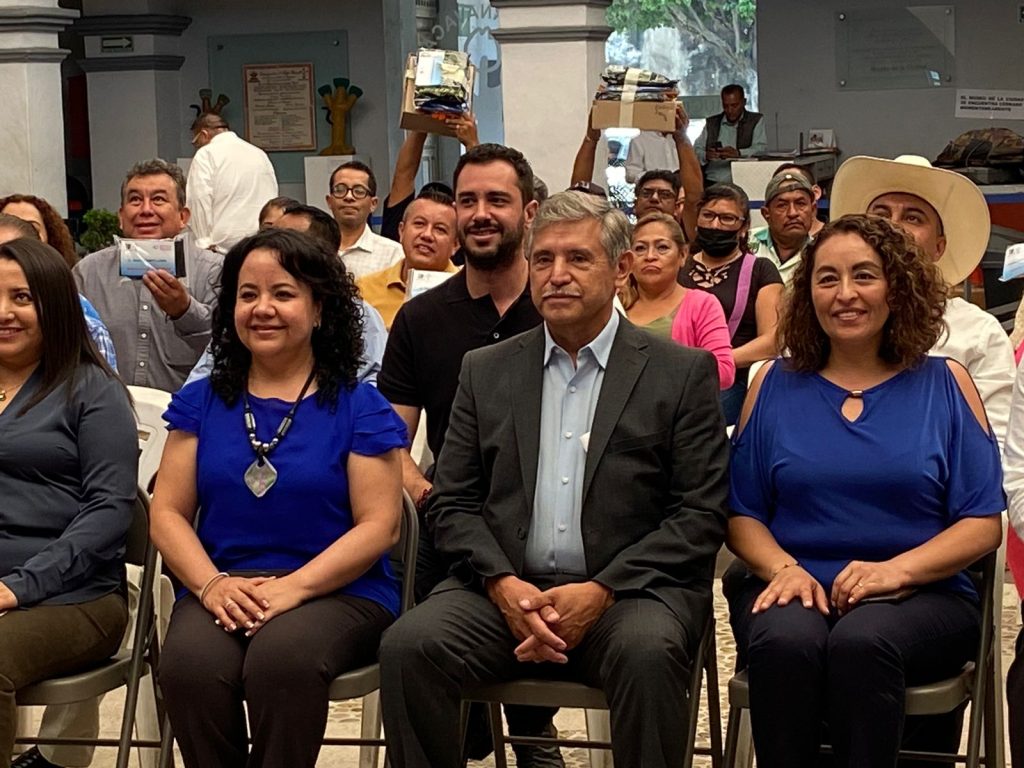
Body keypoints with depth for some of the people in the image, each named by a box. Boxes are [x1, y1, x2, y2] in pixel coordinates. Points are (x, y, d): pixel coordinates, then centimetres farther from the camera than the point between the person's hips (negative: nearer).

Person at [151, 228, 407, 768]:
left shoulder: (358, 406, 5)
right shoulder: (201, 401, 15)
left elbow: (378, 526, -2)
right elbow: (167, 513, 9)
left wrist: (293, 587, -16)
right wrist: (212, 584, -11)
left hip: (337, 591, -2)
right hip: (220, 589, 2)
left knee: (281, 659, -36)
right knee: (188, 664, -31)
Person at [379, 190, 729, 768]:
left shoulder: (684, 373, 5)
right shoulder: (487, 372, 15)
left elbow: (702, 514, -1)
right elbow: (453, 504, 11)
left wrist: (601, 590, -14)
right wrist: (504, 584, -9)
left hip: (631, 589, -2)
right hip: (506, 588, 3)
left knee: (647, 653, -36)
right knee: (409, 645, -26)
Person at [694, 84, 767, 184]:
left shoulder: (756, 120, 11)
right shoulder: (711, 123, 19)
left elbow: (762, 149, -3)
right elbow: (696, 150, 12)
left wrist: (738, 153, -22)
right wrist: (706, 156, -13)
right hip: (711, 182, 2)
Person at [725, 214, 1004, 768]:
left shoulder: (945, 385, 9)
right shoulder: (774, 386, 13)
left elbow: (983, 525, 4)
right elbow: (742, 514, 12)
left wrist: (895, 570, -13)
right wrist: (784, 568, -10)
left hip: (922, 594, -1)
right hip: (794, 588, 1)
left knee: (862, 640, -36)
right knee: (785, 638, -35)